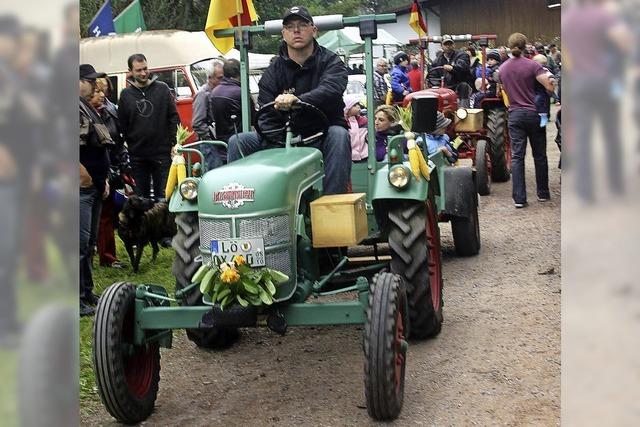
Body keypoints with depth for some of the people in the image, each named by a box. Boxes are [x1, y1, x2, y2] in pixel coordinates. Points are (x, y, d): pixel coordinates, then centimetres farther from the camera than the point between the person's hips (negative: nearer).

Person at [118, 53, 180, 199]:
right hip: (137, 156, 2)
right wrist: (128, 144, 2)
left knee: (163, 194, 2)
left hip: (162, 153, -2)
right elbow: (122, 124, 7)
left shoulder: (162, 89, 1)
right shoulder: (126, 94, 5)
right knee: (141, 196, 9)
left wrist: (174, 143, -5)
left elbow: (173, 117, 0)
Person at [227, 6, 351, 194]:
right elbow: (267, 117, -6)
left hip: (322, 137, -3)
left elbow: (330, 90, -27)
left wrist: (296, 99, -46)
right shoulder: (273, 72, 4)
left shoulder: (331, 62, -2)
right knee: (237, 141, -12)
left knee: (339, 135, -36)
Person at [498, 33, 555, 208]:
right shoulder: (532, 65, -10)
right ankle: (543, 193, 21)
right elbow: (550, 87, -16)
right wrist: (548, 77, 5)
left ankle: (519, 198, -4)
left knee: (517, 156, 1)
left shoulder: (502, 68, 3)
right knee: (540, 155, 11)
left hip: (515, 115, 2)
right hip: (534, 113, -2)